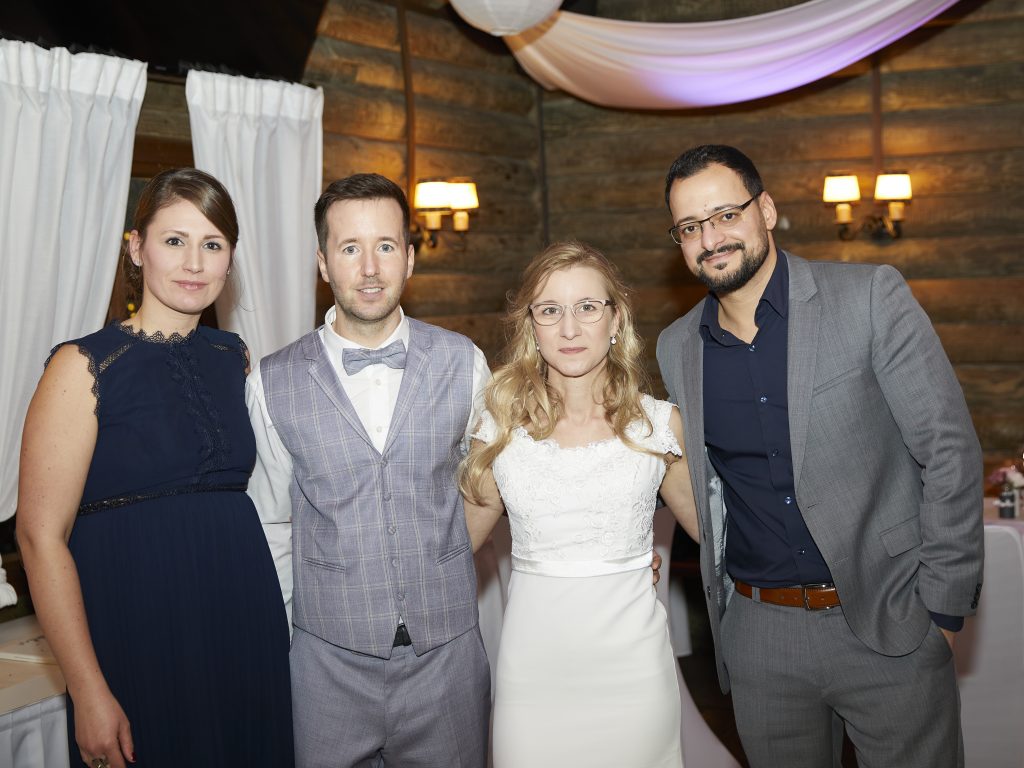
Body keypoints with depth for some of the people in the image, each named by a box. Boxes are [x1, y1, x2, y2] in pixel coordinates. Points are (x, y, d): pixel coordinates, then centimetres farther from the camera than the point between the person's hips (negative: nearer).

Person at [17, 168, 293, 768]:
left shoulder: (235, 358, 7)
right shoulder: (85, 366, -9)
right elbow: (41, 536, -12)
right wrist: (89, 691, -14)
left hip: (248, 629, 5)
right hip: (136, 637, -5)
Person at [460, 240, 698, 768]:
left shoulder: (659, 423, -1)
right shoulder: (500, 427, 0)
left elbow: (711, 526, 12)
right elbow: (461, 537, 10)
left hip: (632, 658, 0)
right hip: (533, 661, 0)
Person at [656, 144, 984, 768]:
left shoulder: (871, 297, -9)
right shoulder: (677, 348, 4)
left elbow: (950, 452, -8)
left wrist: (944, 607, -9)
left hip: (888, 624, -3)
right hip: (758, 634, 3)